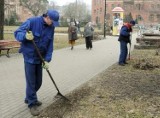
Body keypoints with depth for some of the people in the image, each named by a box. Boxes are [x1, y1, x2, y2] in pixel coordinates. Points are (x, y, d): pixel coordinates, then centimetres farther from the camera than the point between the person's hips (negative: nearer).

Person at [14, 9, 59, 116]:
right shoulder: (32, 21, -18)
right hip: (29, 57, -6)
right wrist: (25, 36, -38)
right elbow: (17, 33, -16)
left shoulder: (51, 28, -1)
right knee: (31, 82, -2)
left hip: (40, 58, 6)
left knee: (38, 82, 12)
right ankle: (32, 104, 12)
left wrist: (47, 60, -8)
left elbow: (50, 45, 1)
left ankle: (29, 98, 34)